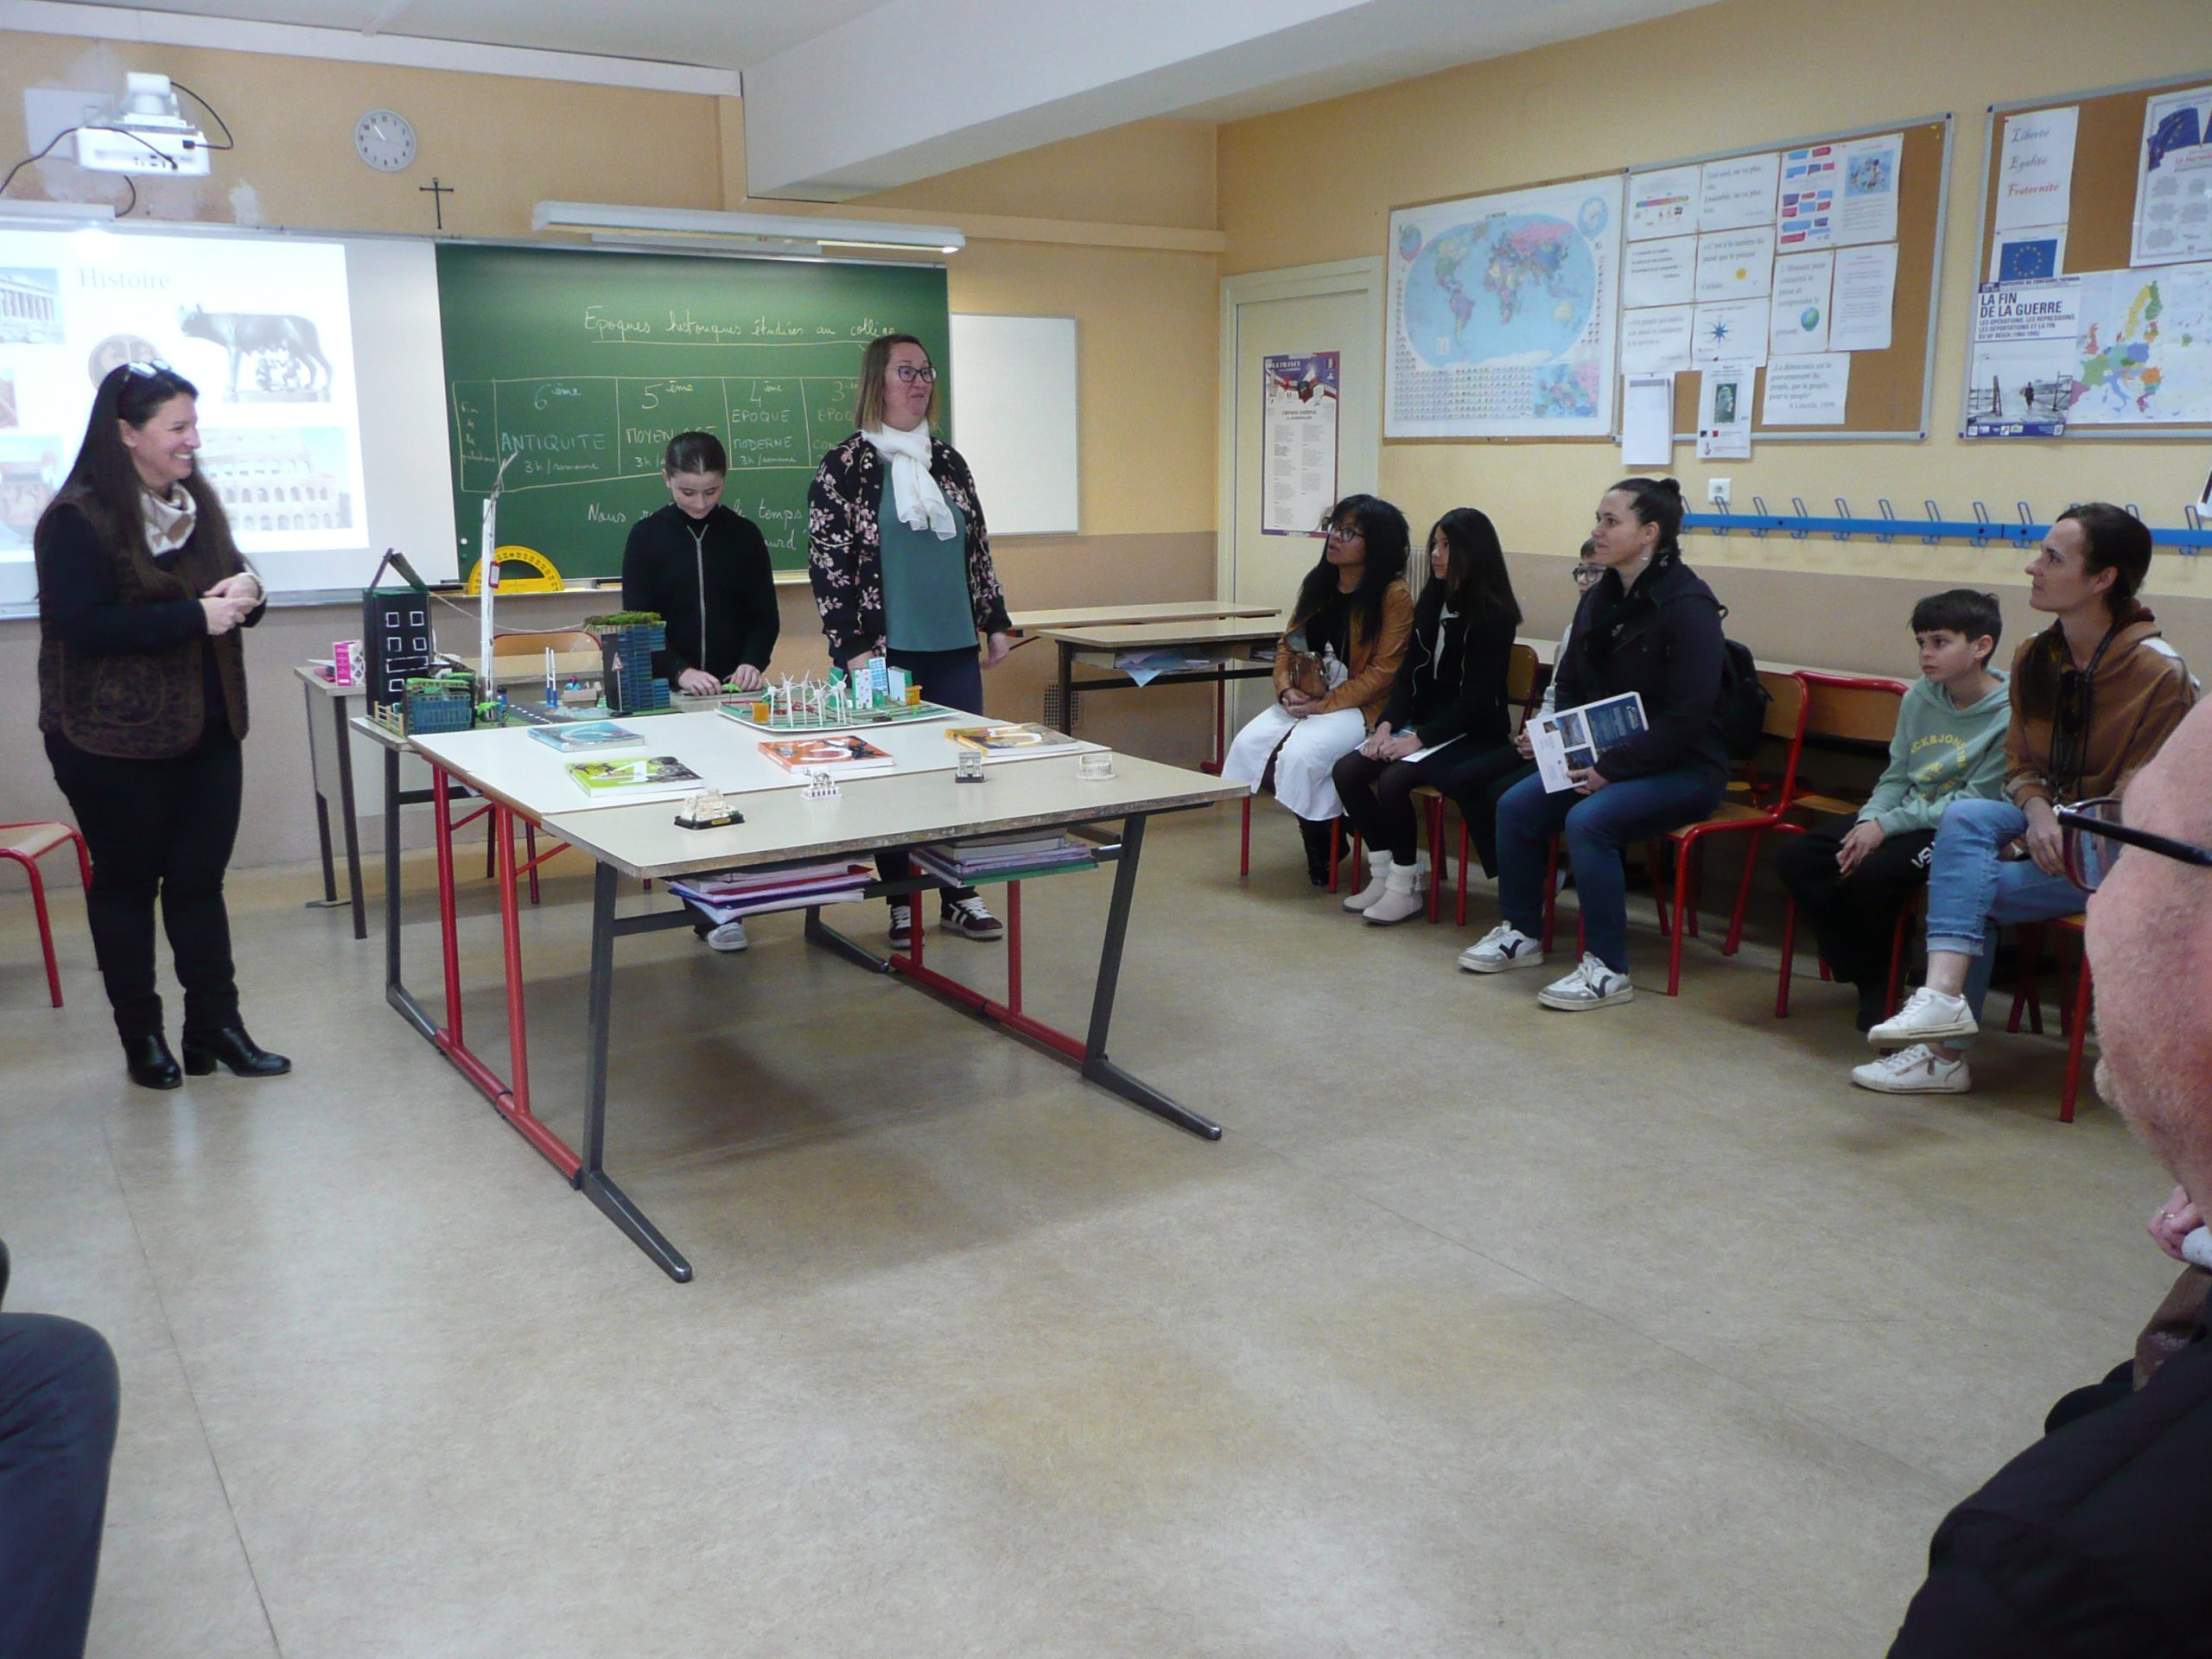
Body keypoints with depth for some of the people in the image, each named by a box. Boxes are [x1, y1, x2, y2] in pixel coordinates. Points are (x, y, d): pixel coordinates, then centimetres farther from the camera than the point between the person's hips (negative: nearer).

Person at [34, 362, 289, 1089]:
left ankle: (215, 1027, 16)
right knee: (127, 883, 8)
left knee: (200, 878, 9)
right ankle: (141, 1037, 20)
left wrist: (243, 594, -7)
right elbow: (83, 624, -21)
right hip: (116, 742, -6)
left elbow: (228, 584, 18)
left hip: (207, 730, 6)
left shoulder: (196, 505, 9)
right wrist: (196, 617, -26)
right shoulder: (77, 520, -13)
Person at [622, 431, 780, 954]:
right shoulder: (647, 537, 2)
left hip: (734, 689, 1)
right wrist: (679, 671, -18)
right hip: (670, 690, -1)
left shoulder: (743, 534, 5)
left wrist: (752, 662, -12)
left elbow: (766, 616, 7)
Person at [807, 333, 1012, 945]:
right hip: (887, 652, -5)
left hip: (955, 648, 5)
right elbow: (827, 564, -6)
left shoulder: (947, 462, 12)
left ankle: (960, 896, 18)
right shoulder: (844, 468, -3)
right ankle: (901, 904, 14)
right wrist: (851, 649, -12)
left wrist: (996, 622, 14)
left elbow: (977, 548, 17)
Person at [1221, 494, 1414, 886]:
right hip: (1303, 701, 7)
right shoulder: (1318, 583, 10)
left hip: (1360, 707, -7)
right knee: (1248, 743, -17)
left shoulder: (1393, 595, -11)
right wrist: (1286, 690, -6)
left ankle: (1321, 845, -3)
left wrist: (1322, 706, -18)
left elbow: (1382, 672, -15)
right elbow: (1287, 643, 13)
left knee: (1301, 753, -30)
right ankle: (1319, 834, -1)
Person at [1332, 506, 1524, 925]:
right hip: (1421, 724, 7)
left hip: (1473, 734, -7)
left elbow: (1478, 695, -16)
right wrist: (1387, 724, -8)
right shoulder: (1430, 604, 12)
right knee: (1347, 771, -13)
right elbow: (1409, 673, 9)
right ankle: (1383, 872, -3)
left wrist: (1420, 738, -21)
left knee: (1393, 778, -28)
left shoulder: (1494, 615, -11)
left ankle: (1406, 885, -12)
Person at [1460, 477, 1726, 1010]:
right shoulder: (1600, 598, 8)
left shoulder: (1687, 604, -17)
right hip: (1606, 757, 8)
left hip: (1684, 768, -8)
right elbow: (1570, 684, 19)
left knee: (1587, 820, -30)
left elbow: (1688, 717, -21)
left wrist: (1613, 767, -22)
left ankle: (1607, 968, -18)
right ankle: (1520, 933, 8)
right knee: (1516, 805, -9)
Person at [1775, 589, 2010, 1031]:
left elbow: (1977, 801, -18)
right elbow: (1895, 776, 13)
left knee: (1873, 872, -33)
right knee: (1795, 856, -9)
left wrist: (1887, 826, -20)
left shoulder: (2010, 716, -14)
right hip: (1903, 818, 8)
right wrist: (1868, 822, -8)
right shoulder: (1918, 698, 8)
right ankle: (1867, 977, 3)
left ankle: (1879, 979, -4)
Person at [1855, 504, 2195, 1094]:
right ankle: (1944, 998, -33)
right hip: (2046, 825, 6)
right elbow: (2020, 761, 7)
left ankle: (1945, 1050, -18)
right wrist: (2038, 815, -14)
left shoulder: (2160, 673, -14)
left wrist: (2068, 844, -20)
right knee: (1965, 816, -26)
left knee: (1962, 885, -23)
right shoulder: (2033, 657, 4)